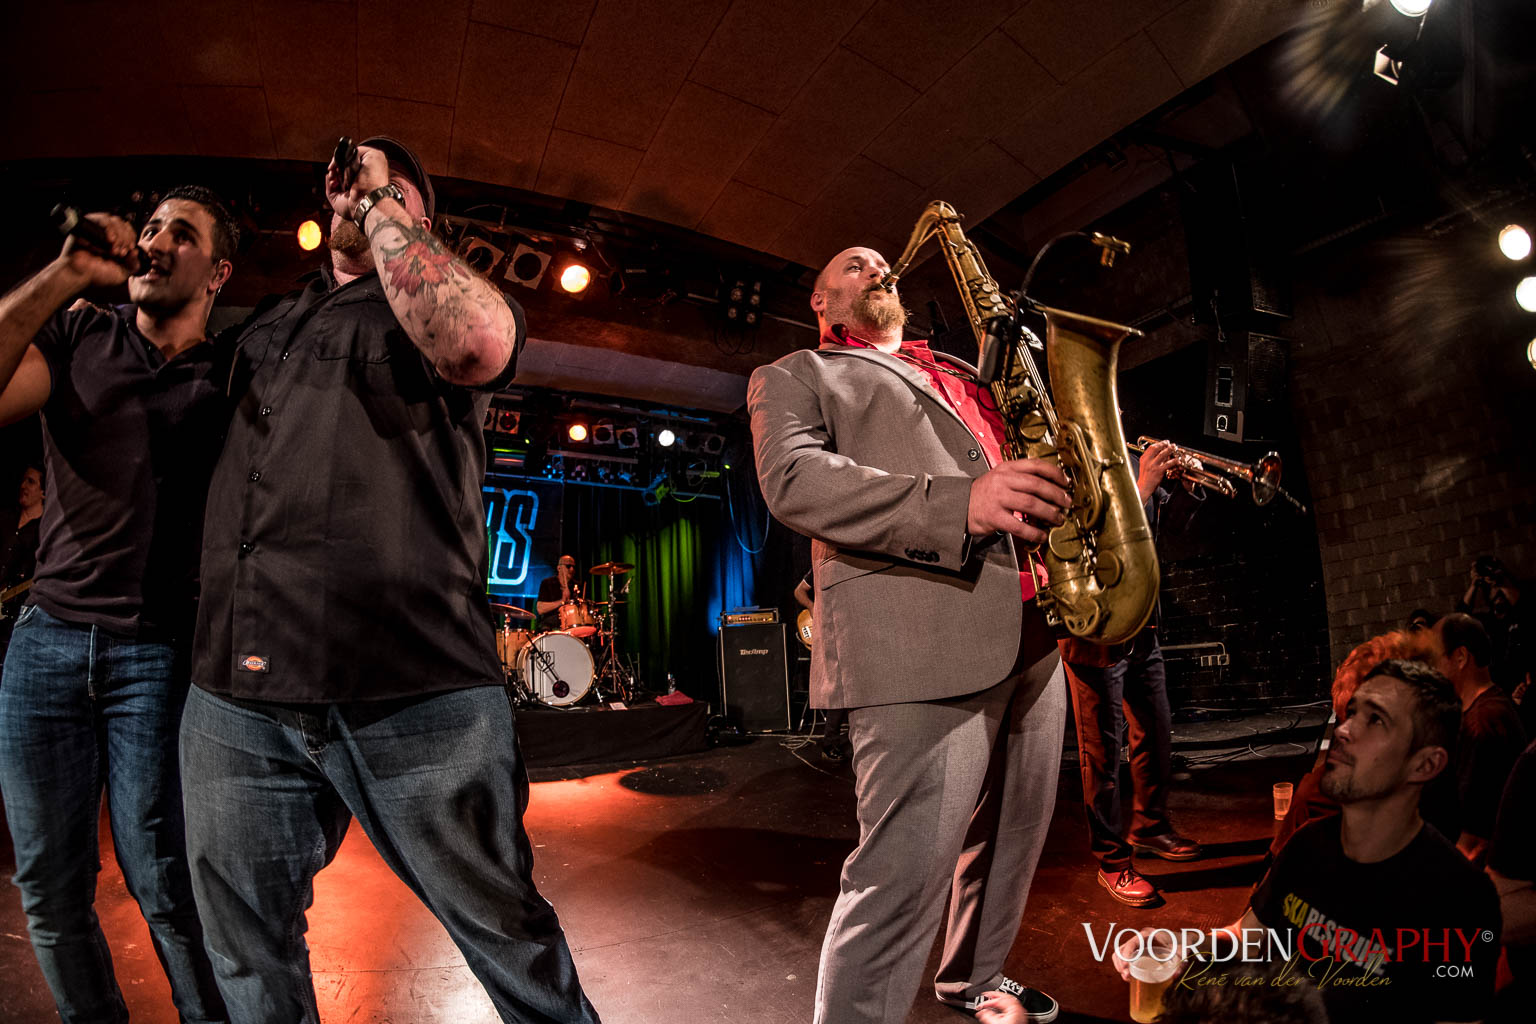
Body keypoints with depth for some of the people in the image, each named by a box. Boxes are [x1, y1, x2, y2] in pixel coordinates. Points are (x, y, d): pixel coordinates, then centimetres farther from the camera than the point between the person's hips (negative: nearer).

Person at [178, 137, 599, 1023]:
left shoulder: (444, 299, 7)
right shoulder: (268, 320, 24)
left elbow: (476, 342, -20)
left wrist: (381, 206, -7)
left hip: (414, 693, -6)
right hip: (232, 694, 6)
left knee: (505, 932, 6)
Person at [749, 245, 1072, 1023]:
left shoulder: (960, 374, 31)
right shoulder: (795, 375, 10)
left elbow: (1022, 452, 33)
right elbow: (792, 479, -10)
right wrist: (958, 504, -22)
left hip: (1029, 629, 8)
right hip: (917, 639, -7)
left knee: (1014, 834, 19)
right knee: (910, 872, -10)